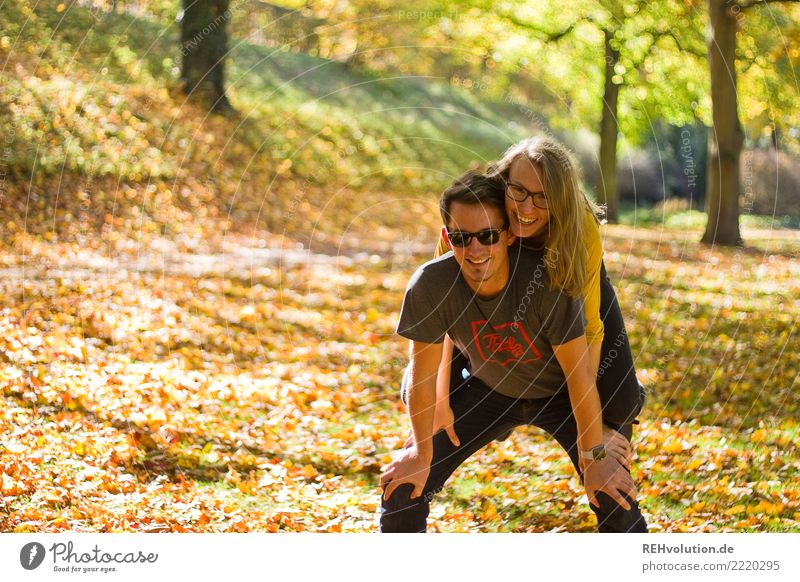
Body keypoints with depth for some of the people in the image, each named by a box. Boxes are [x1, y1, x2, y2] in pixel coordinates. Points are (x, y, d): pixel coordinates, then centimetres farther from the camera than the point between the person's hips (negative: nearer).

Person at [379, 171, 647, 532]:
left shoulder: (547, 279, -35)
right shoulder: (430, 286, -29)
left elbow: (579, 372, -25)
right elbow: (423, 374, -16)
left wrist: (594, 456, -19)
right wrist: (422, 454, -7)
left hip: (560, 394, -2)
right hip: (488, 390, 2)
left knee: (613, 496, -16)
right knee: (404, 486, -4)